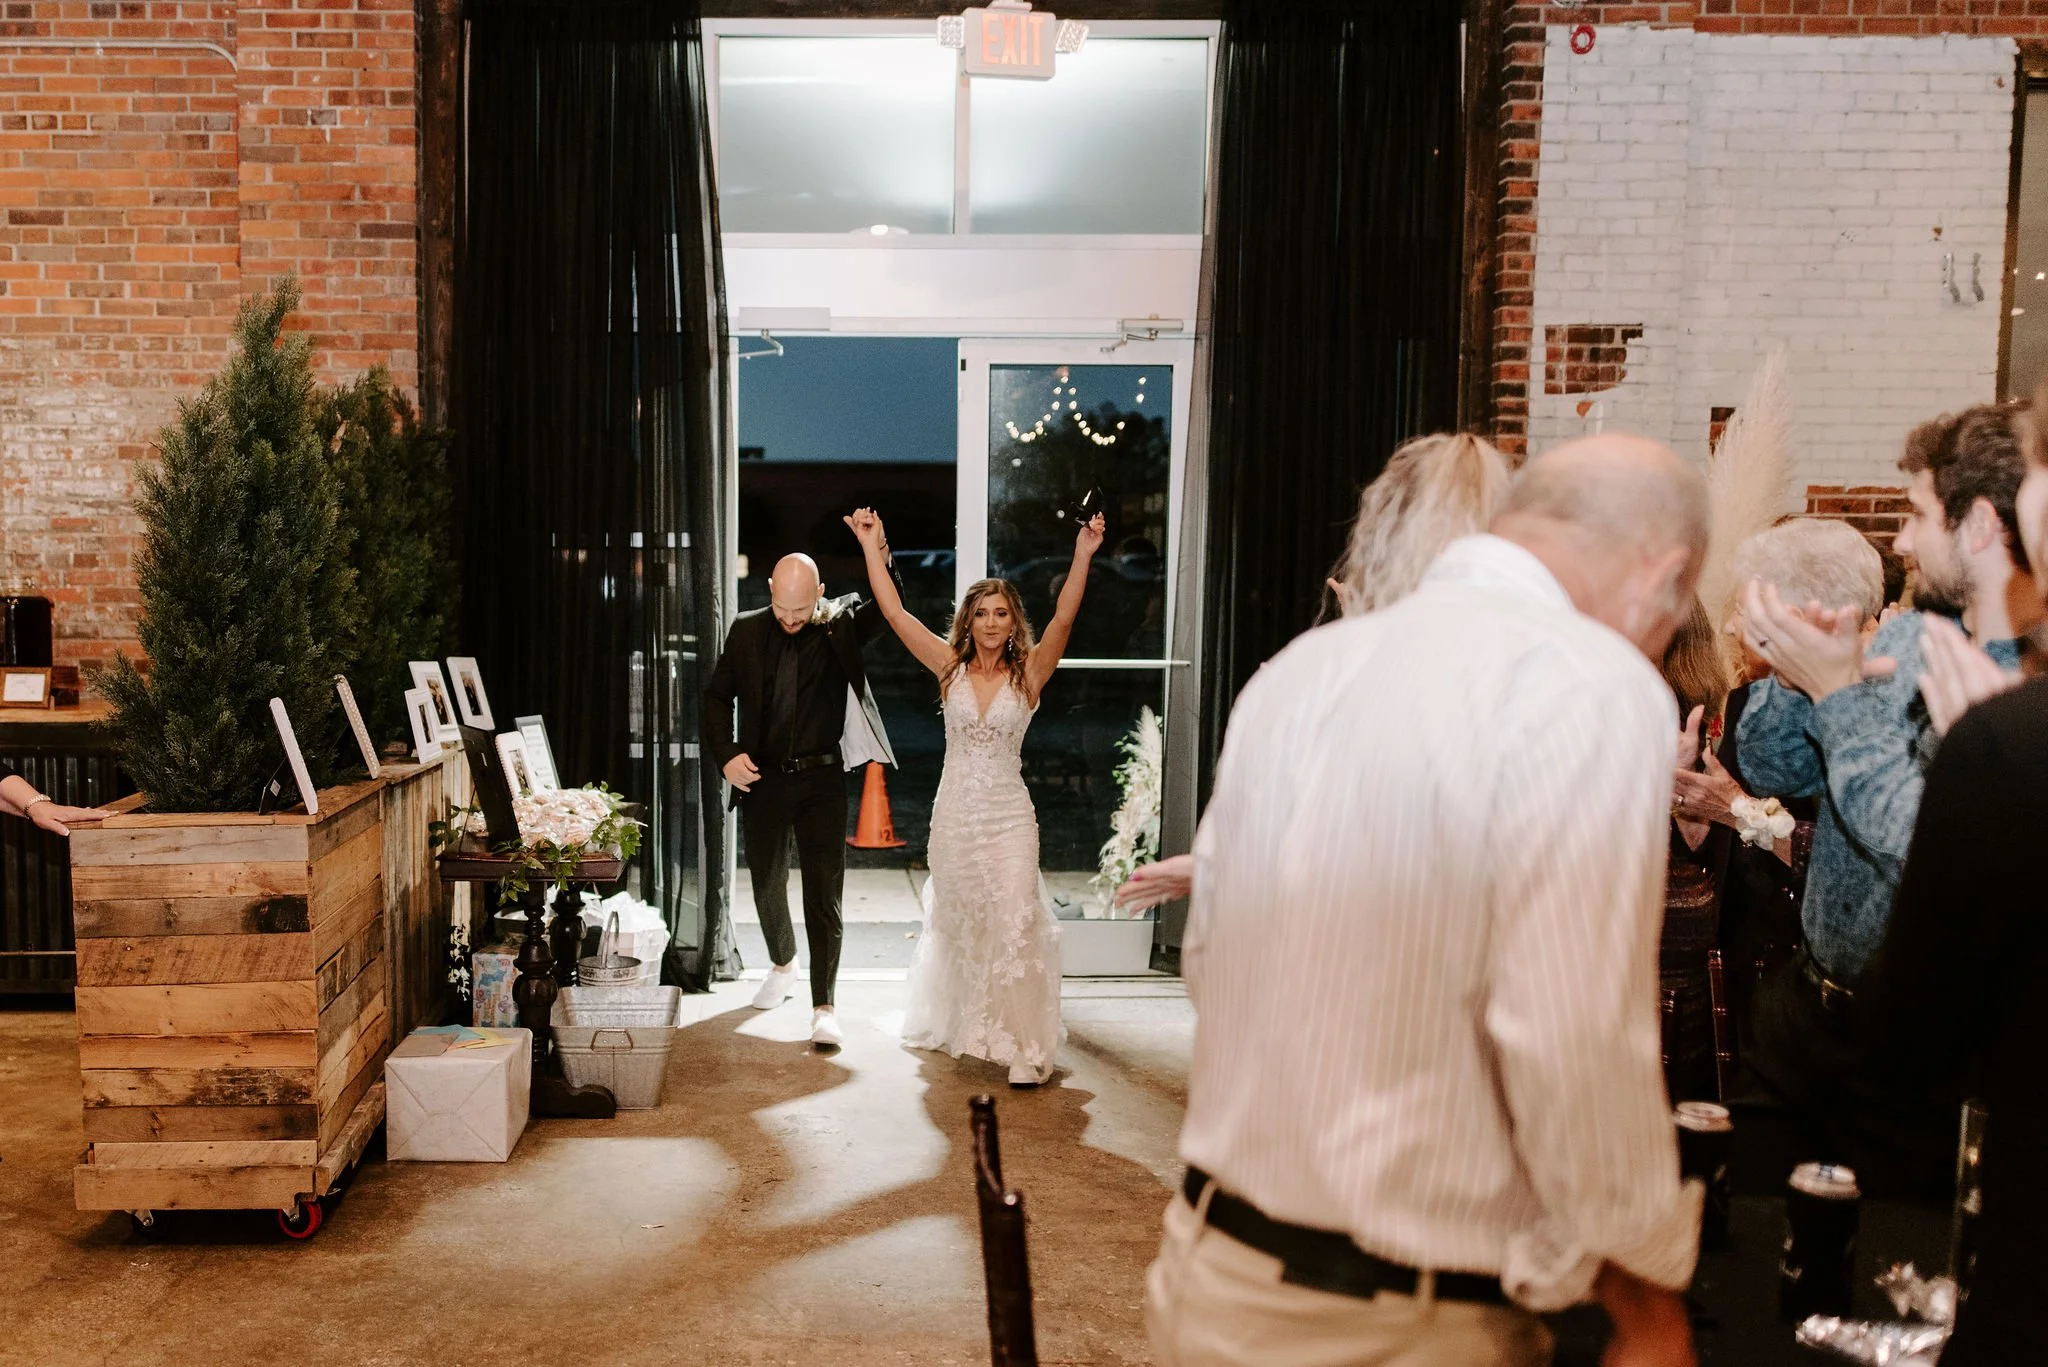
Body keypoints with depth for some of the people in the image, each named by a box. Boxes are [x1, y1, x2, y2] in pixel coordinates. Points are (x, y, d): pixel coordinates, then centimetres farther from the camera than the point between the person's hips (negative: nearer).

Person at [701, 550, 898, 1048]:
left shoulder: (841, 625, -3)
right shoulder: (746, 630, 2)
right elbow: (717, 694, 9)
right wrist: (726, 754, -4)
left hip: (821, 779, -3)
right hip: (761, 778, 3)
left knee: (824, 891, -4)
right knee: (767, 884, 17)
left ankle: (823, 1006, 1)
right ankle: (782, 963, 44)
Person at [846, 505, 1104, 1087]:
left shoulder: (1028, 672, -3)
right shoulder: (950, 666, 1)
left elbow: (1063, 620, -17)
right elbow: (894, 613, -3)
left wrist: (1083, 556, -29)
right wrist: (871, 546, -6)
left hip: (1009, 816, -2)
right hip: (954, 814, 2)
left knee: (1014, 926, -7)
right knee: (956, 926, 16)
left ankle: (1025, 1047, 1)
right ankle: (957, 1025, 38)